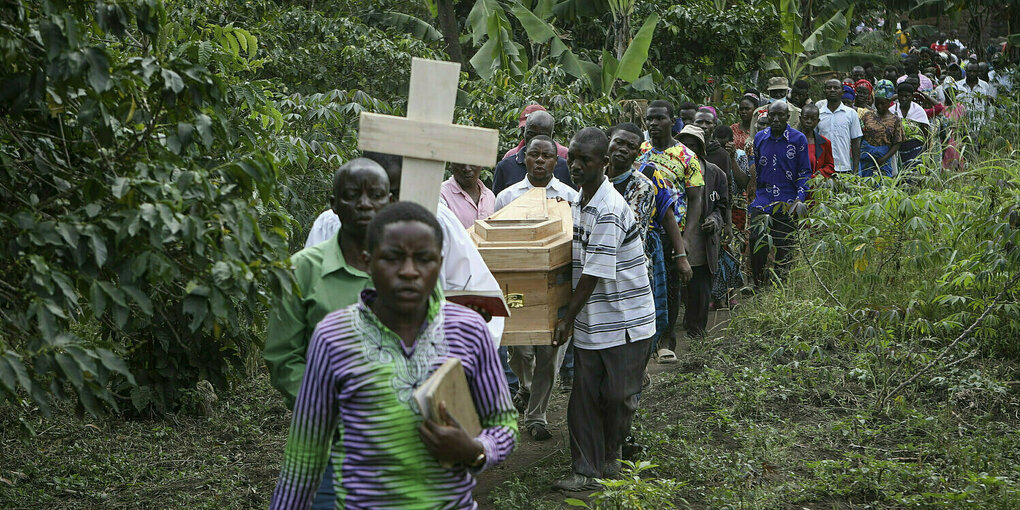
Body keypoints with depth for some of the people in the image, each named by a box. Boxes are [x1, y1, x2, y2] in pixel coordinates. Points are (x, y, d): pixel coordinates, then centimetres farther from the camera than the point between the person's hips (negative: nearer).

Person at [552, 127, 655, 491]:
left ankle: (609, 455, 27)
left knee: (617, 396, 4)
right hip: (591, 320, 7)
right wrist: (573, 316, 11)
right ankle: (585, 470, 10)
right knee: (584, 396, 4)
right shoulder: (579, 204, 7)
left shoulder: (609, 210, -21)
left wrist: (567, 318, -18)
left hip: (625, 319, -7)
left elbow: (596, 272, -22)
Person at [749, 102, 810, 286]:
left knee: (784, 249, 1)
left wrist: (800, 199, -10)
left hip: (788, 205, -2)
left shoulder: (798, 139, 0)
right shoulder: (760, 138, 9)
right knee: (757, 241, -11)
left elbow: (805, 172, 2)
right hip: (763, 200, 2)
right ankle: (758, 284, -1)